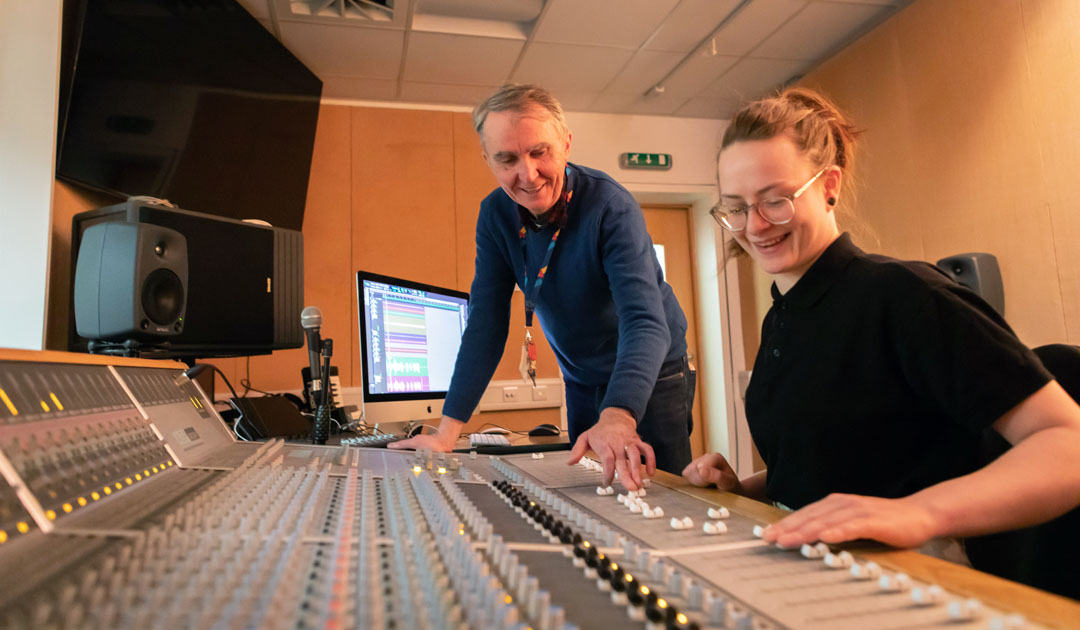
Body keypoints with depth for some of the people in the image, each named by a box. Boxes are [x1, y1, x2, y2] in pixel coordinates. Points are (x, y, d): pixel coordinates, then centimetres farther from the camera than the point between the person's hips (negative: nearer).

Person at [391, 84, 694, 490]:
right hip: (582, 382, 5)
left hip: (648, 379, -4)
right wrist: (446, 433, -17)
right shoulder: (495, 214, -10)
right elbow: (485, 324, -10)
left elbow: (645, 322, -37)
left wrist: (618, 416, -55)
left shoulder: (612, 208, -26)